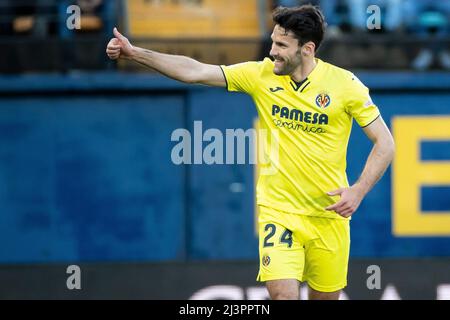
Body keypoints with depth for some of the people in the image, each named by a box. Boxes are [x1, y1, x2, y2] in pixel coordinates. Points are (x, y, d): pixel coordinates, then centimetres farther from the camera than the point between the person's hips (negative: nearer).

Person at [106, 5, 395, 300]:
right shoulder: (262, 74, -3)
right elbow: (196, 72, -4)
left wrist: (359, 190, -18)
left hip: (330, 215, 0)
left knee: (326, 296, 8)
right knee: (283, 293, -17)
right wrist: (135, 53, -11)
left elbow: (385, 143, -4)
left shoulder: (345, 84, -8)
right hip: (278, 210, 0)